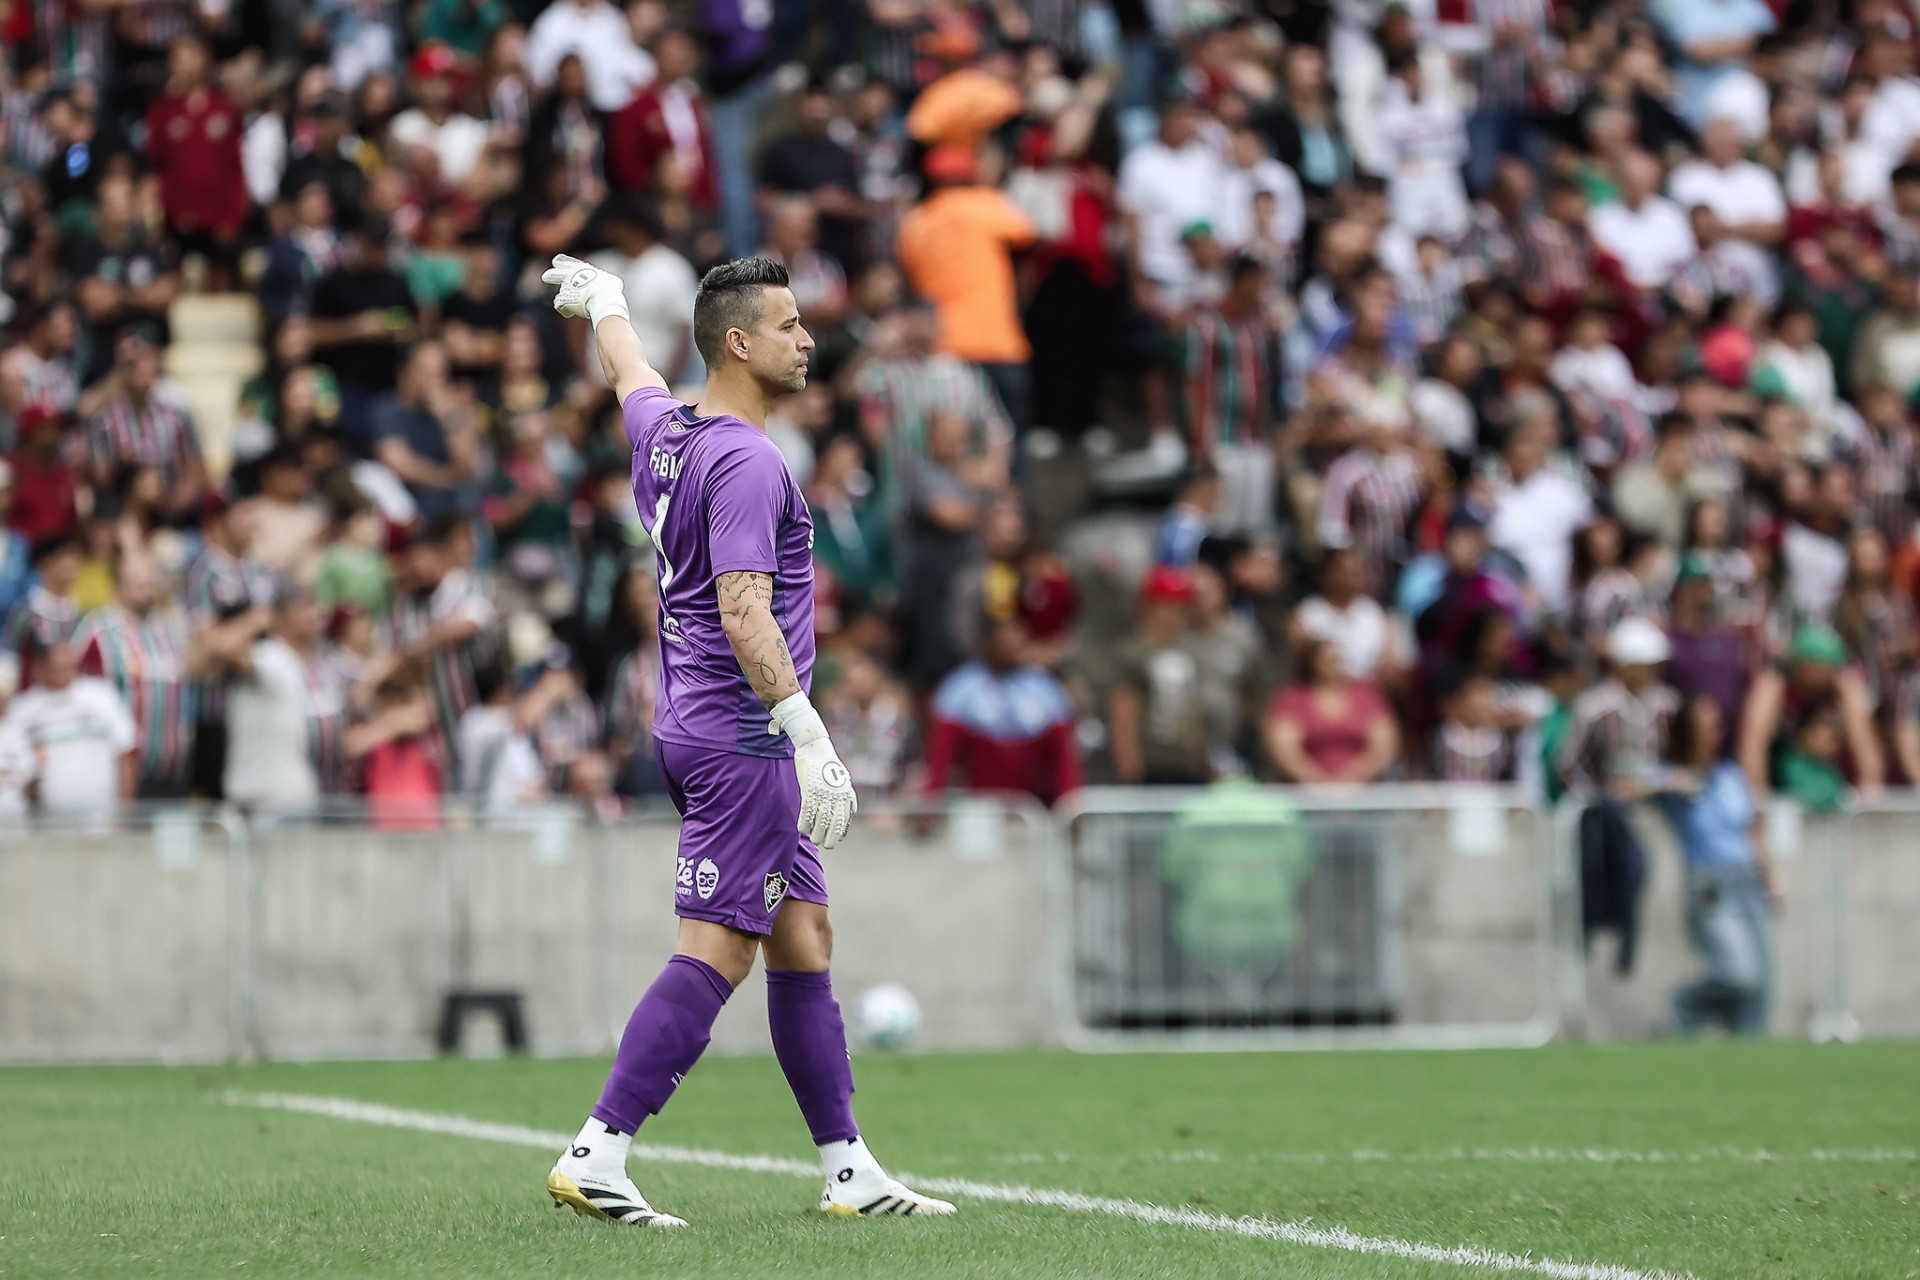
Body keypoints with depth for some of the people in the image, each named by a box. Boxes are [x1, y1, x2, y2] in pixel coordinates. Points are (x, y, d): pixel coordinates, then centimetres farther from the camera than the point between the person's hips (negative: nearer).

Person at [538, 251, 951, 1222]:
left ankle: (849, 1169, 12)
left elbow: (630, 373, 35)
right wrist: (810, 733, -27)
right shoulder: (745, 463, -16)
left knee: (804, 941, 10)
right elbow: (744, 612, -24)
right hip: (740, 735, -10)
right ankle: (595, 1159, -13)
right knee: (714, 954, -11)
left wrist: (603, 303, 56)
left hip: (696, 729, 10)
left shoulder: (665, 432, 11)